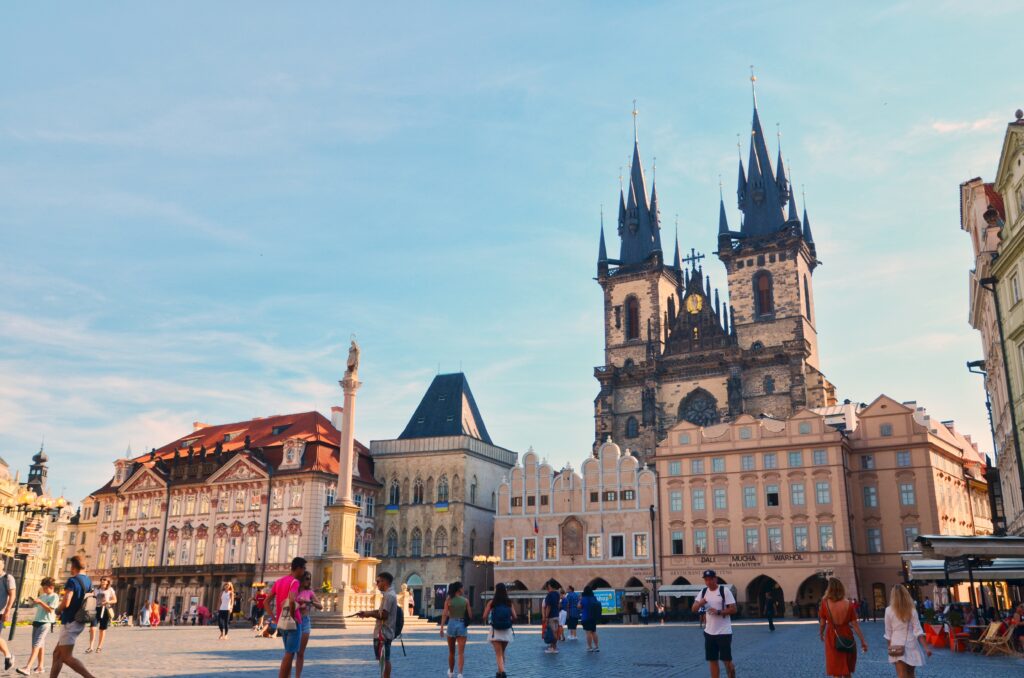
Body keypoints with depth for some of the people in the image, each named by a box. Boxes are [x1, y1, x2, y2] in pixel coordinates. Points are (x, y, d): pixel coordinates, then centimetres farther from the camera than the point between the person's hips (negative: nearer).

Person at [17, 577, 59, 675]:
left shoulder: (54, 597, -6)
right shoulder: (42, 595, 17)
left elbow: (50, 610, -16)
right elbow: (37, 606, 23)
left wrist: (40, 602, -21)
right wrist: (32, 601, 3)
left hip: (45, 623, -8)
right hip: (37, 621, 8)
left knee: (36, 645, -14)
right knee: (40, 645, 11)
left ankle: (27, 668, -22)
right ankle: (40, 666, 17)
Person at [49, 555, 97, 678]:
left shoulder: (73, 581, -15)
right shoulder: (88, 581, 11)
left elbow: (65, 603, -23)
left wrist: (58, 610, -3)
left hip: (70, 622, -9)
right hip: (79, 622, 9)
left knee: (67, 657, -8)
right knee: (57, 654, 16)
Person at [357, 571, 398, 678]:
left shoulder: (388, 595, -18)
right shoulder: (389, 594, 14)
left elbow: (384, 615, -22)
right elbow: (381, 611, 20)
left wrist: (369, 614, -11)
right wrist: (368, 612, 8)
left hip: (383, 633, -10)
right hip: (385, 632, 10)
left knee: (384, 659, -6)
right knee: (385, 659, 14)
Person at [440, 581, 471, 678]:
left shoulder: (448, 600, -1)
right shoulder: (465, 601, -1)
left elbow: (445, 614, -9)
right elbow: (470, 615, 0)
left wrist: (442, 627, -11)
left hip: (451, 625, 1)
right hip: (462, 626, -1)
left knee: (451, 652, 17)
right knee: (461, 652, -2)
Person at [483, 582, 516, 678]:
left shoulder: (491, 603, -7)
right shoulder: (509, 603, 0)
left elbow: (485, 617, -6)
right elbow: (514, 617, -3)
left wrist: (486, 608, 13)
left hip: (495, 631, -3)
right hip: (507, 631, 3)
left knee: (498, 654, -1)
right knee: (502, 653, 21)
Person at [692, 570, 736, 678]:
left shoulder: (724, 591, -8)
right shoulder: (703, 592, 7)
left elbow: (733, 609, -11)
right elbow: (693, 609, 5)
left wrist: (718, 611, -22)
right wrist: (700, 603, -16)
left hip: (724, 632, -5)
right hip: (709, 632, 5)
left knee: (727, 660, -1)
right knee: (712, 660, 8)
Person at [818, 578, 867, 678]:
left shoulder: (825, 603, -11)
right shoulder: (848, 604, -7)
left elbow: (822, 623, -4)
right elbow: (855, 625, -6)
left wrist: (821, 634, 15)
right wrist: (863, 640, 4)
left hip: (832, 638, -2)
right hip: (846, 636, 2)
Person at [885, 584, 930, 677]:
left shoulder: (889, 610, -6)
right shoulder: (911, 610, -3)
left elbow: (888, 632, -1)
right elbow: (918, 631, -6)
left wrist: (890, 646, 10)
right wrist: (926, 647, -4)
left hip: (898, 646, -2)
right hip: (911, 645, 2)